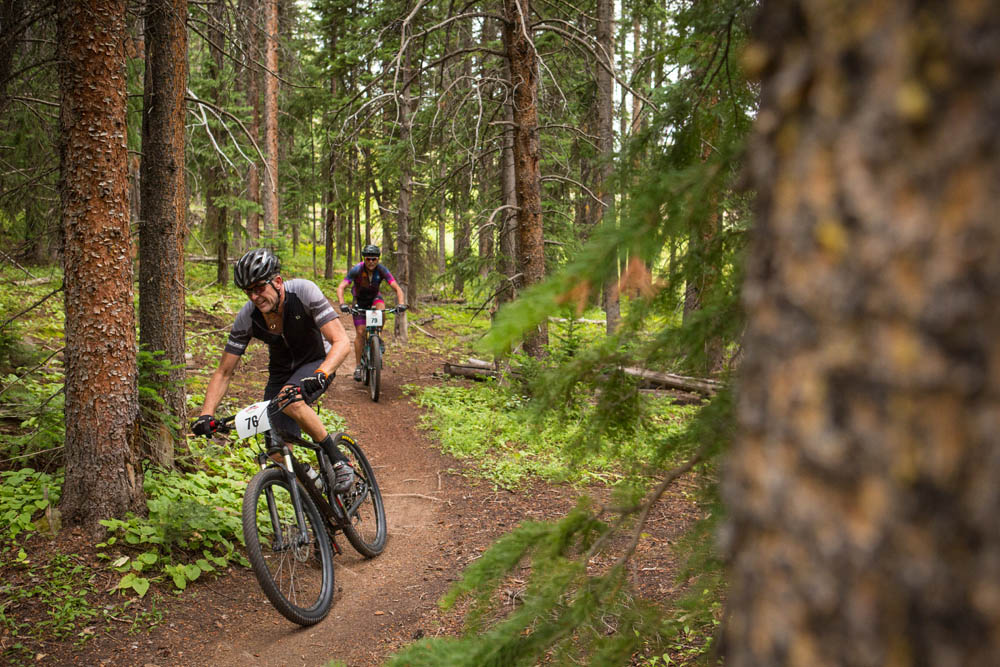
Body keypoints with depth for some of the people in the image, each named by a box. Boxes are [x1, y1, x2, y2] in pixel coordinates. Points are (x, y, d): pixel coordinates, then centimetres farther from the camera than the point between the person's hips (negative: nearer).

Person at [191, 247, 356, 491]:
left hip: (318, 363, -4)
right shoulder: (247, 317, -18)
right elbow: (223, 373, -11)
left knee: (289, 400, -36)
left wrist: (320, 375, -50)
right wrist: (206, 415, -25)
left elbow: (342, 342, -33)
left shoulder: (304, 291, -27)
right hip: (281, 372, 4)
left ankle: (340, 462, -20)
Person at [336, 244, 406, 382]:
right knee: (361, 332, -10)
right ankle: (358, 366, 0)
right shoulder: (356, 270, -27)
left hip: (375, 297, 1)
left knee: (381, 309, -34)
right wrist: (342, 304, -49)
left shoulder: (382, 270, -23)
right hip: (360, 300, -1)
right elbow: (340, 288, -32)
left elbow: (397, 288, -25)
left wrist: (401, 303, -43)